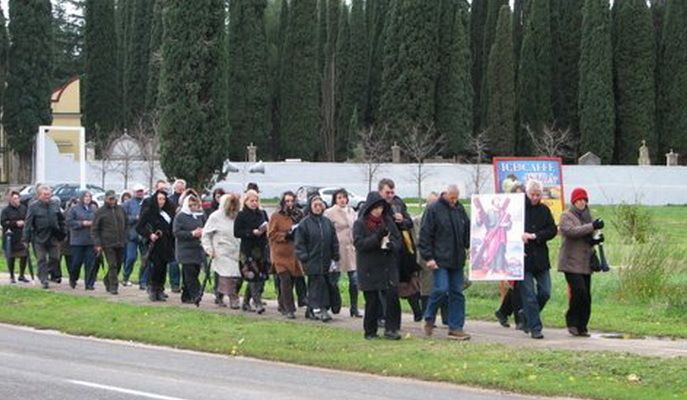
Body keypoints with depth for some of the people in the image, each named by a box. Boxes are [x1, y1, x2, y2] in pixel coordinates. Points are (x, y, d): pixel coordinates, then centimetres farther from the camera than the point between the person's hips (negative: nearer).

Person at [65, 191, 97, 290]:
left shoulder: (94, 209, 12)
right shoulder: (74, 209, 0)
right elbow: (69, 222, -6)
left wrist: (93, 223, -4)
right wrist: (82, 223, -13)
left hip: (91, 240, 3)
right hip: (78, 240, -3)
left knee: (91, 263, -2)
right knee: (76, 262, 1)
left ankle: (89, 283, 3)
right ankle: (73, 280, 25)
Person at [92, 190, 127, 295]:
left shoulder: (120, 209, 11)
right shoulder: (100, 212, -1)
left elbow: (125, 225, 20)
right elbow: (94, 229, 0)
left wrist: (124, 239, 12)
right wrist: (97, 244, -7)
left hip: (120, 243, 4)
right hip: (108, 244, -4)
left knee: (119, 264, 10)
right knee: (112, 265, -10)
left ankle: (107, 281, 30)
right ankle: (113, 286, -6)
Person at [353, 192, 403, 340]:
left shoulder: (388, 221, 8)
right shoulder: (360, 224, -2)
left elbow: (399, 240, 11)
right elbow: (359, 243, -13)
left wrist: (391, 245, -11)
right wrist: (377, 238, -24)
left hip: (388, 267, 3)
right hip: (369, 269, -3)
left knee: (392, 296, -12)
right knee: (372, 301, 2)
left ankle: (391, 328, -6)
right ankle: (370, 331, 15)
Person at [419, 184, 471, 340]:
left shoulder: (459, 209, 13)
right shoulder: (433, 210, -5)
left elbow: (467, 232, 21)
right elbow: (425, 235, -8)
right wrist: (428, 257, -12)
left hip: (457, 260, 6)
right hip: (440, 259, -6)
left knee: (457, 292, 4)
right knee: (441, 289, -14)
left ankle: (456, 328, 8)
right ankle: (429, 318, 10)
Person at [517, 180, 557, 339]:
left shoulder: (544, 210, 8)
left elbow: (553, 230, 3)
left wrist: (534, 236, -12)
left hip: (540, 258, 4)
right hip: (523, 259, -4)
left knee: (545, 292, 4)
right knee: (529, 295, -3)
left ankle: (527, 315, 27)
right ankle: (535, 328, 2)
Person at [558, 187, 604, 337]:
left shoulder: (588, 216, 18)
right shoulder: (566, 216, -3)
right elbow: (572, 231, -21)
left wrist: (595, 240, 2)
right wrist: (592, 226, -26)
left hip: (586, 262, 7)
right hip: (571, 262, -6)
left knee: (586, 296, 2)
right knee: (579, 291, -17)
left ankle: (582, 327, 10)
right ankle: (572, 321, 0)